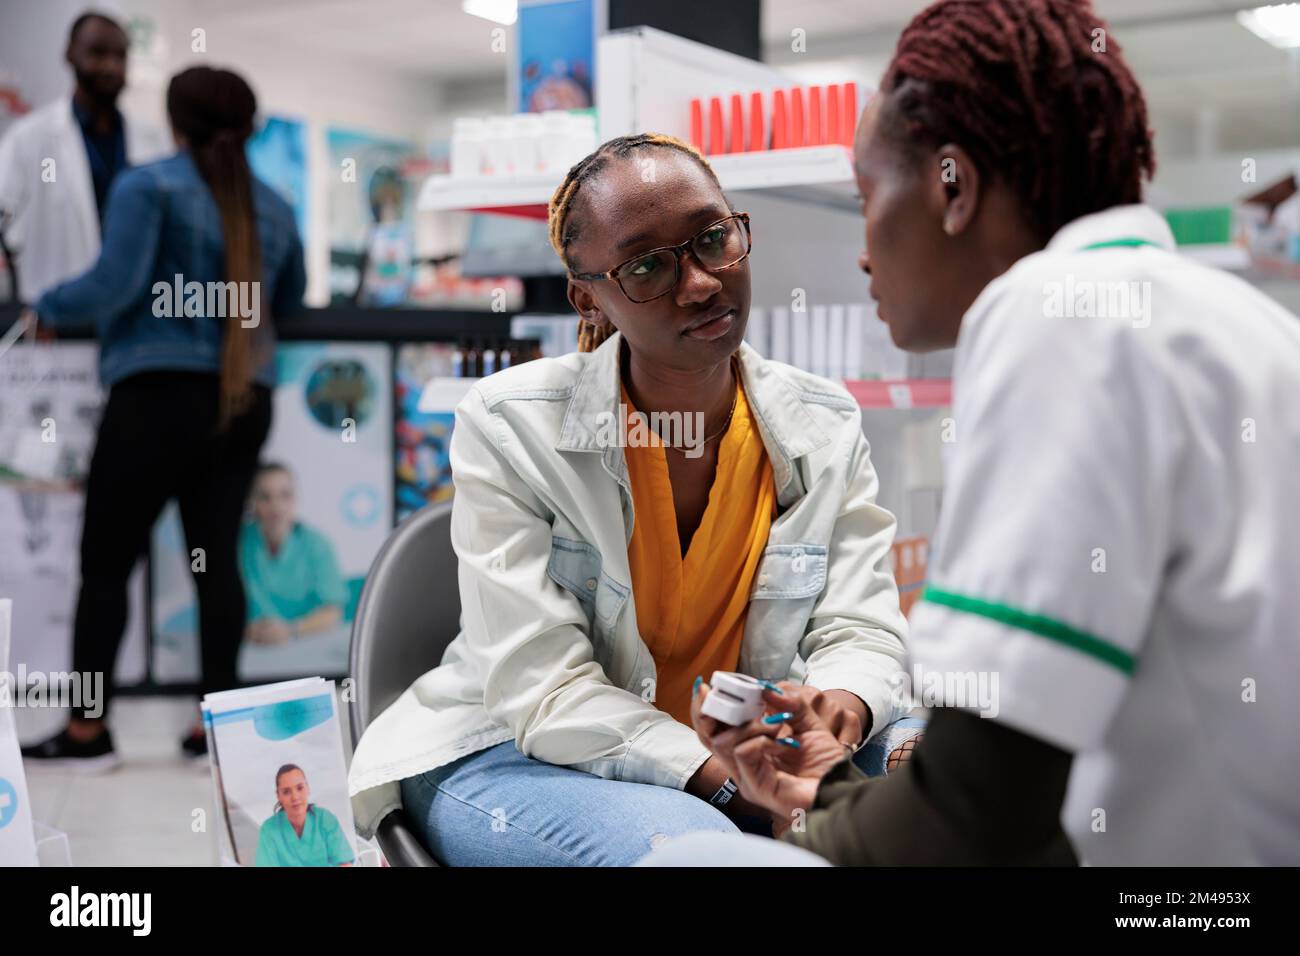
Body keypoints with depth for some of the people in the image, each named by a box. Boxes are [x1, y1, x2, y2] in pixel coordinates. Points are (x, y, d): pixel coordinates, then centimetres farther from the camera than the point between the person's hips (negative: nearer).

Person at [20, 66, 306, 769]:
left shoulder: (148, 186, -3)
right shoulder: (272, 207, 14)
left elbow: (113, 285, -13)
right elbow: (291, 299, 24)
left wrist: (46, 307, 4)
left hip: (159, 394, -5)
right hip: (245, 402, 6)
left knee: (106, 562, 1)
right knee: (216, 558, 7)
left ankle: (88, 731, 3)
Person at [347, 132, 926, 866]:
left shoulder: (827, 427, -2)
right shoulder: (510, 427, -14)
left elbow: (859, 628, -4)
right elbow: (545, 691, -19)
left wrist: (843, 702, -30)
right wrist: (737, 784, -31)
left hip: (737, 746, 4)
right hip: (515, 758, -3)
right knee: (687, 842, -36)